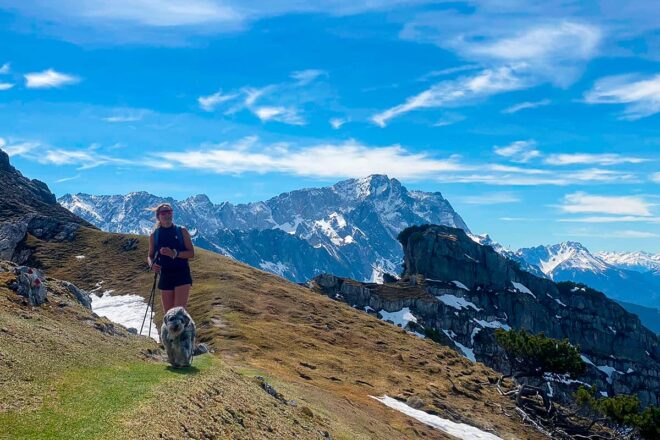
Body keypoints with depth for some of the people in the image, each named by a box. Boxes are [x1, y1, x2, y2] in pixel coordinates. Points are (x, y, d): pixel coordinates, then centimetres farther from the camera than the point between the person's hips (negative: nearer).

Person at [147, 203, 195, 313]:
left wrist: (174, 253, -19)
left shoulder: (182, 231, 1)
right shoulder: (154, 235, 6)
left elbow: (191, 253, -4)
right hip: (165, 276, 3)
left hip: (182, 275, -3)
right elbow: (150, 256, 13)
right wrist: (152, 264, -10)